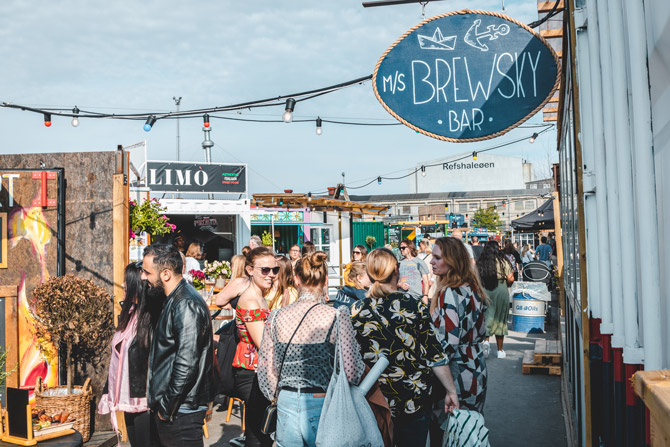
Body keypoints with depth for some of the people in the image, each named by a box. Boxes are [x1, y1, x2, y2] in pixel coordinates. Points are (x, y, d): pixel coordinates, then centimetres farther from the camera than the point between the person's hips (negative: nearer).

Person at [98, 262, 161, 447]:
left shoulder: (152, 319, -17)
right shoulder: (129, 315, 10)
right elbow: (117, 359, 16)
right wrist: (107, 393, 17)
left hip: (145, 400, -8)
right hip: (129, 399, 8)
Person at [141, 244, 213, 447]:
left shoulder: (186, 304, -19)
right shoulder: (175, 300, 12)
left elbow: (186, 364, -25)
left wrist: (167, 407, -17)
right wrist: (162, 403, 15)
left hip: (181, 412, -10)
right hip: (167, 408, 10)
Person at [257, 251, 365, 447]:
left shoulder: (276, 317, -3)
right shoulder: (337, 317, -14)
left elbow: (266, 369, 4)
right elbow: (352, 373, -17)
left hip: (286, 408, 3)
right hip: (321, 408, -3)